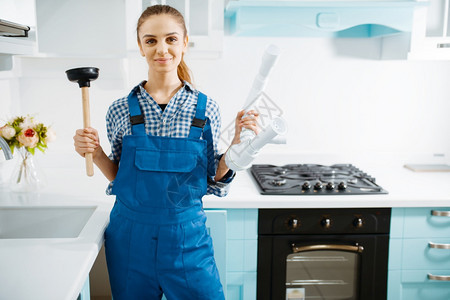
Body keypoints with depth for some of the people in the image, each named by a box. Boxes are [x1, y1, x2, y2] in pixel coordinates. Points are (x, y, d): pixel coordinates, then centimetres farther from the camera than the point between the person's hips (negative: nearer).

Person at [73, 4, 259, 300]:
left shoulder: (206, 109, -4)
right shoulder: (121, 110, -3)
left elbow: (215, 183, 2)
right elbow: (120, 177, 7)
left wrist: (237, 143, -12)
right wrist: (96, 154, -10)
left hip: (187, 237, 0)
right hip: (131, 238, 1)